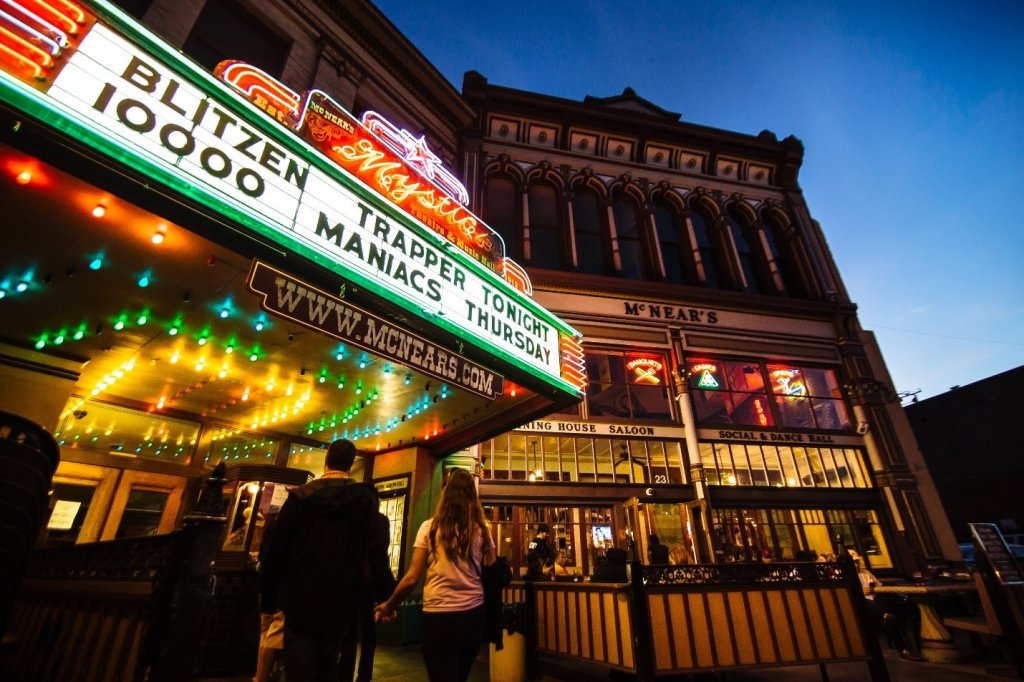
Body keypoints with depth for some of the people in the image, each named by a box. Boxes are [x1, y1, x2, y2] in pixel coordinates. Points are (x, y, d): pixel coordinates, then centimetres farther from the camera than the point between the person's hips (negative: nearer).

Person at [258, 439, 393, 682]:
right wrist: (385, 593, -6)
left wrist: (268, 596, 12)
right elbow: (376, 551, -13)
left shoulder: (299, 496, -4)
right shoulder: (365, 499, -8)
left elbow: (275, 550, 0)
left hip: (300, 600, 0)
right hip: (340, 603, 1)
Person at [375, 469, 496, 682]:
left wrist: (389, 606, 9)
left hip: (439, 616, -4)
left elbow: (412, 578, -6)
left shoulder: (430, 528, -7)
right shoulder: (482, 531, -1)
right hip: (473, 615, 4)